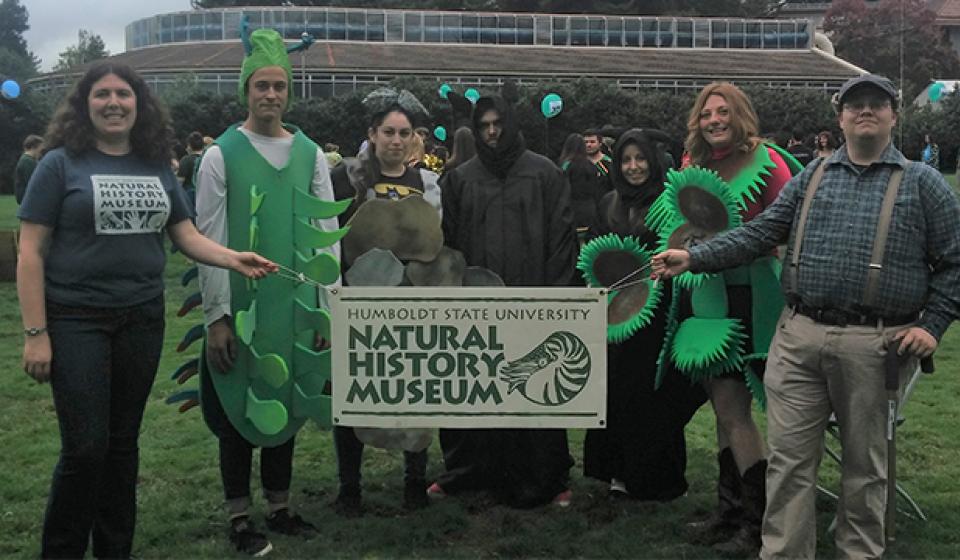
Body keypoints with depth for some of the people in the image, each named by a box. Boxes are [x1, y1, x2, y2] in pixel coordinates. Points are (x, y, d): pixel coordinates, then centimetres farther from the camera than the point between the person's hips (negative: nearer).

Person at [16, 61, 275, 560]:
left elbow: (187, 236, 10)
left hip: (142, 319, 4)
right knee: (86, 445, -6)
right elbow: (30, 253, -7)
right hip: (76, 320, -4)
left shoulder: (156, 167, 8)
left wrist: (235, 259, -10)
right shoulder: (61, 164, -4)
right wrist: (35, 333, -12)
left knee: (124, 440, 13)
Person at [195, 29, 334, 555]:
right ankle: (238, 516, 20)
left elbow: (327, 234, 5)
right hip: (240, 308, -3)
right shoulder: (221, 154, -4)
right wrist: (216, 316, -10)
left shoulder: (310, 154, 5)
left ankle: (280, 505, 28)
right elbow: (210, 239, -6)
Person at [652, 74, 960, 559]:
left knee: (864, 464, 11)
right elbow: (760, 233, 8)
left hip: (874, 345, -2)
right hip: (799, 338, 2)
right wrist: (694, 257, -1)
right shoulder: (812, 176, 13)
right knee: (789, 458, 4)